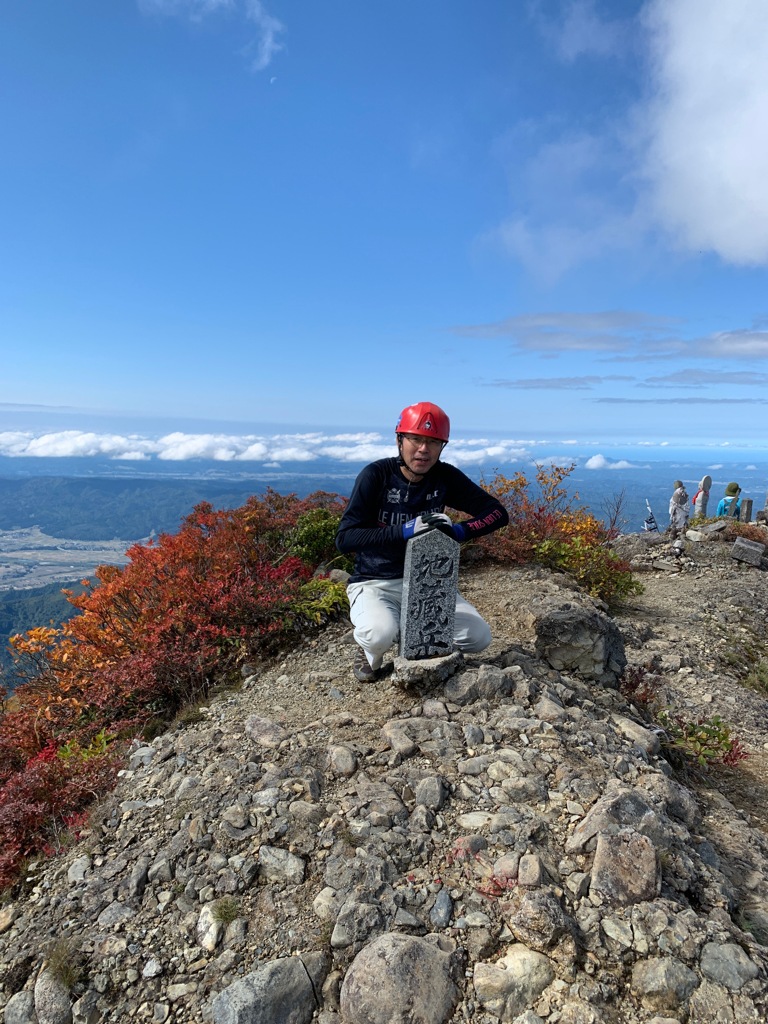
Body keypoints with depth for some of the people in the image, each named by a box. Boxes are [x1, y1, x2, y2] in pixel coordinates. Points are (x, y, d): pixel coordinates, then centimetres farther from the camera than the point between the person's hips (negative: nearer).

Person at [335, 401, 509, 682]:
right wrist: (405, 530, -35)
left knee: (479, 637, -11)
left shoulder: (446, 477, -5)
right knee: (381, 633, -34)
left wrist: (459, 531, -26)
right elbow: (345, 539, -23)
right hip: (375, 583, -4)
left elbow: (498, 513, -6)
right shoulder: (376, 475, -15)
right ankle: (370, 651, 4)